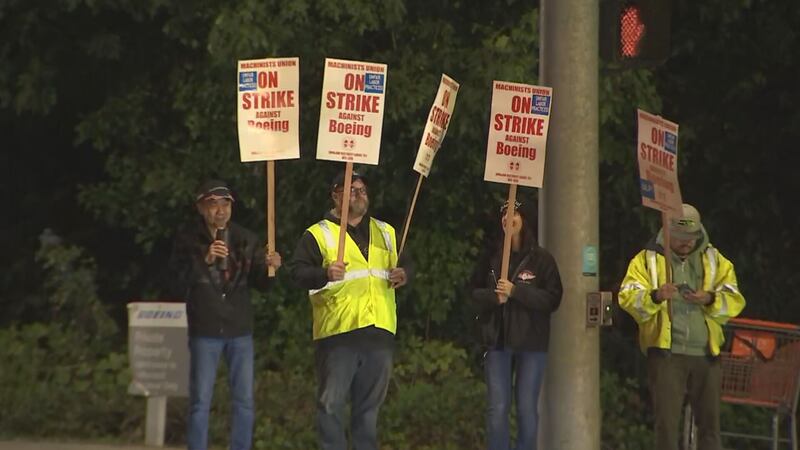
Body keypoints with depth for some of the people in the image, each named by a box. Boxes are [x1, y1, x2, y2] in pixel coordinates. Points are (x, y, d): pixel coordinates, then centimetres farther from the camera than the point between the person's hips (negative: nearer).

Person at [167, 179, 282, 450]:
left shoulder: (245, 239, 4)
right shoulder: (188, 240, -4)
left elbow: (260, 282, 2)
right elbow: (178, 283, -13)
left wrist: (269, 267, -19)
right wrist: (204, 261, -26)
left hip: (240, 331, 3)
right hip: (205, 333, -3)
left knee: (244, 402, 5)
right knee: (200, 402, 0)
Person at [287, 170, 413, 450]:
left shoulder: (385, 233, 19)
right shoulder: (318, 234, 1)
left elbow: (406, 263, 28)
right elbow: (297, 271, -9)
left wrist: (404, 274, 4)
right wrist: (324, 274, -27)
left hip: (379, 331, 5)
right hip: (338, 332, -5)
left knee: (370, 403, 12)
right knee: (332, 403, -4)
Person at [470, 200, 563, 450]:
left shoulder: (541, 259, -2)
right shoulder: (491, 256, 5)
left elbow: (553, 299, -8)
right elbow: (475, 292, 8)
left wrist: (516, 292, -17)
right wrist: (494, 297, -13)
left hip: (531, 344, -1)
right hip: (497, 339, 2)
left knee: (527, 408, 2)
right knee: (497, 408, -1)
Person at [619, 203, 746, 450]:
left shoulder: (715, 261, 13)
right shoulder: (647, 260, 6)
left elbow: (734, 301, 3)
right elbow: (629, 298, -6)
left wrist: (709, 299, -17)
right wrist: (655, 296, -25)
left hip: (706, 353, 3)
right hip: (666, 352, -3)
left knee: (709, 421, 6)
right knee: (666, 421, -7)